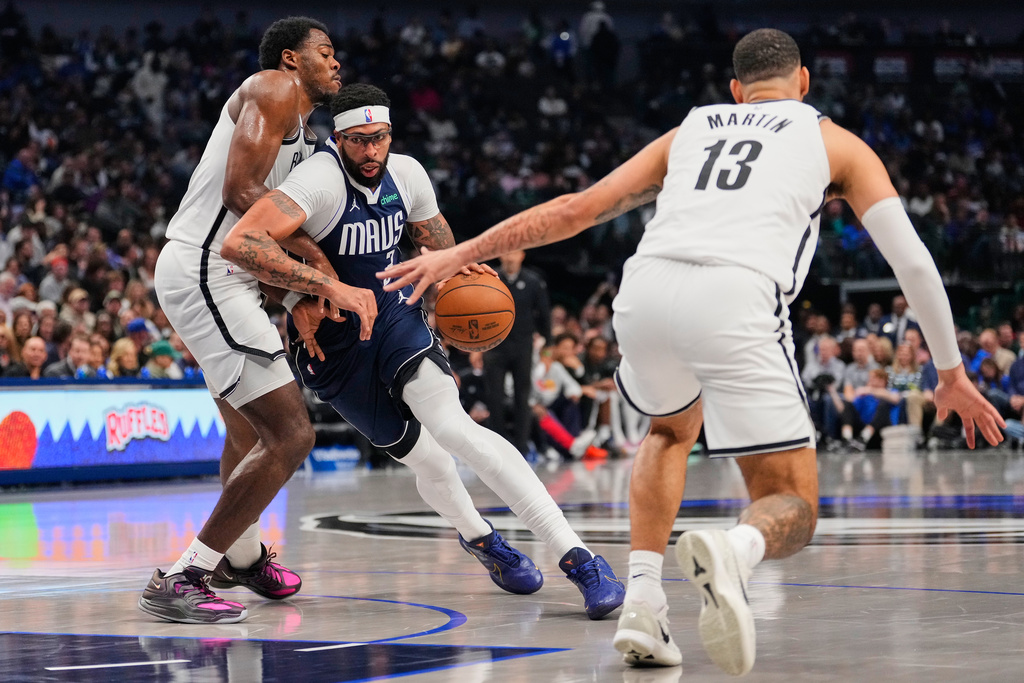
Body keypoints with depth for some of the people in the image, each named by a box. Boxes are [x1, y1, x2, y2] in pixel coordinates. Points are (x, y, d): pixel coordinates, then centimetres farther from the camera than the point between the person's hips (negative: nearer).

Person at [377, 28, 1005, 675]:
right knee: (792, 511, 8)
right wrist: (952, 374, 27)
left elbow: (576, 208, 28)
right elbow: (914, 262, 18)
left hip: (646, 289, 4)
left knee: (672, 429, 36)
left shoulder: (689, 131, 32)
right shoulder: (836, 141, 25)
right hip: (737, 304, -3)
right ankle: (730, 551, -29)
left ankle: (643, 601, 17)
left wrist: (460, 253, 35)